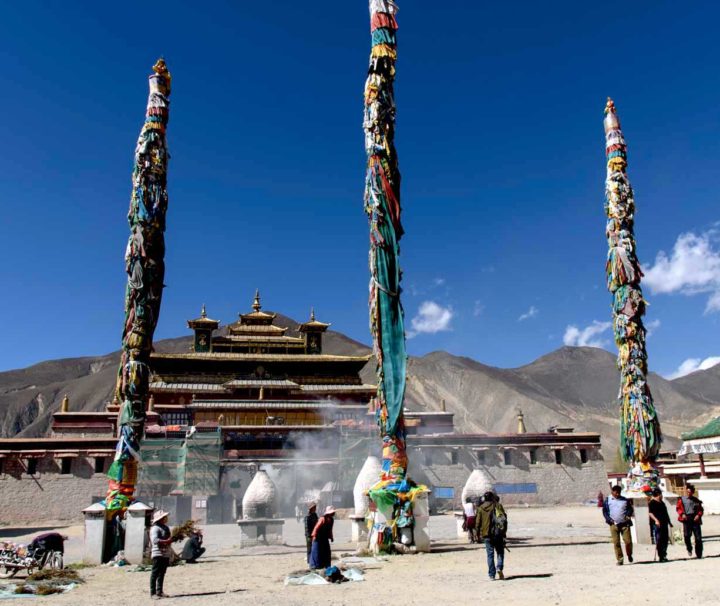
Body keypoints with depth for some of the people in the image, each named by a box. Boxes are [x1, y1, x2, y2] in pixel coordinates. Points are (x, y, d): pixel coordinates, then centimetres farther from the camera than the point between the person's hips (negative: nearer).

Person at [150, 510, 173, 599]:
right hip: (158, 554, -9)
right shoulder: (155, 528, -12)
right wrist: (166, 541, -29)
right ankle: (153, 593, 2)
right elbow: (155, 540, -27)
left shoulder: (166, 527, 17)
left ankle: (159, 591, 22)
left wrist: (172, 539, 9)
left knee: (162, 573, 14)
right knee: (155, 573, -3)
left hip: (166, 554, 9)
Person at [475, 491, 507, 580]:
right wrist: (504, 531, 6)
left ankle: (491, 575, 3)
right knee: (500, 552, 13)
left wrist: (477, 535, 10)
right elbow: (504, 518, -1)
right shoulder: (498, 506, 1)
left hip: (487, 534, 0)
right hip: (498, 534, 0)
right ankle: (499, 568, -8)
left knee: (490, 554, 6)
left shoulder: (480, 509, 2)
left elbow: (478, 523, 2)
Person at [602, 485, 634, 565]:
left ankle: (629, 555, 23)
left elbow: (630, 509, 16)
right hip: (614, 524, -1)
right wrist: (609, 519, -6)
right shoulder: (608, 500, 7)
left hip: (625, 524, 1)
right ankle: (619, 559, 5)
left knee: (628, 541, -5)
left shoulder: (625, 500, 11)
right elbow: (604, 511, 8)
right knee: (616, 542, -3)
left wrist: (628, 515, -4)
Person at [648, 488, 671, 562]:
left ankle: (664, 555, 14)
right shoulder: (652, 503, -5)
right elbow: (650, 513, -14)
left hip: (664, 523, 8)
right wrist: (656, 520, -26)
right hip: (657, 524, -8)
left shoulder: (662, 503, 22)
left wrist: (669, 522, 26)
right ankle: (661, 556, -5)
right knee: (658, 540, -7)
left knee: (665, 539, 6)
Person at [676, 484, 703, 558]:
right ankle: (689, 549, 12)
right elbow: (678, 508, 6)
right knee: (687, 535, -15)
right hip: (686, 519, -2)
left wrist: (699, 515, -5)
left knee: (698, 538, 1)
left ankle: (699, 555, 12)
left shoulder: (696, 500, 12)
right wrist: (682, 514, -11)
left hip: (695, 519, 2)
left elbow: (701, 509, 13)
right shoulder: (682, 499, 5)